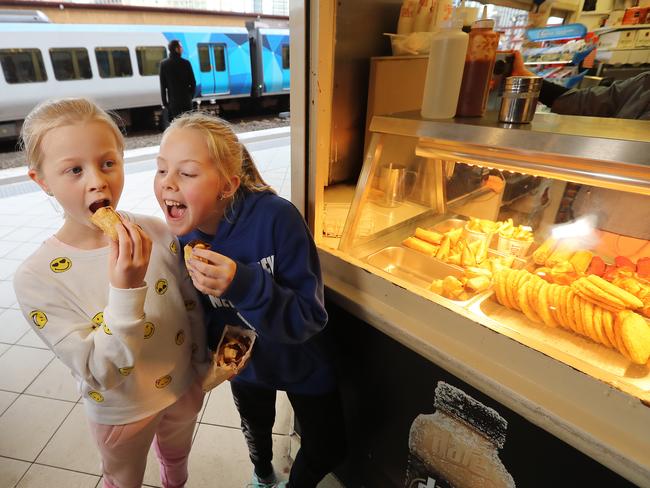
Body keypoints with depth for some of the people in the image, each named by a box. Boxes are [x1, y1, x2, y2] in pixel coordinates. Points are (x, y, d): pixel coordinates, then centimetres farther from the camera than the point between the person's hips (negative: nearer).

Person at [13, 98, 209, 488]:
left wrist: (202, 364, 6)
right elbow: (100, 375, -27)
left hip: (184, 387, 3)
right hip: (122, 412, -2)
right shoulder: (37, 278, -25)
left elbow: (193, 306, -6)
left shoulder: (158, 233, -20)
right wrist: (125, 292, -41)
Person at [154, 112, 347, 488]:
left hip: (301, 362, -3)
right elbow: (199, 312, -3)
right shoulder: (183, 237, -19)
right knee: (256, 430, 33)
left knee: (327, 452, 17)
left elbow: (311, 316, -32)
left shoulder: (277, 218, -34)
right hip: (245, 362, 4)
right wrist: (213, 346, -23)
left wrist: (243, 285, -47)